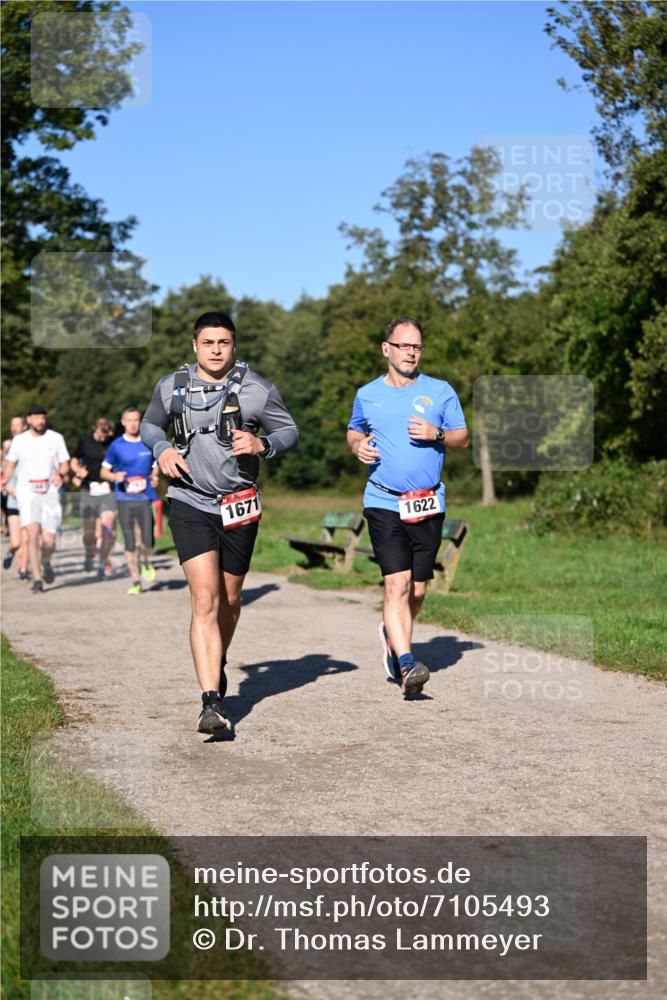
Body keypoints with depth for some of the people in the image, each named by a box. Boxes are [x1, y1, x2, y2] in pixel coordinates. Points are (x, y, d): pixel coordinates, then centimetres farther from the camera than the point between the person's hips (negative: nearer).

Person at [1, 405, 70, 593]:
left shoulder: (56, 438, 4)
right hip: (27, 493, 0)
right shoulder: (19, 440, 6)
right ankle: (37, 579, -11)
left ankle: (46, 563, 29)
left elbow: (65, 464, 7)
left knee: (48, 539, -5)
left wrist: (60, 475, -14)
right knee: (33, 535, -15)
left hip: (50, 493, 0)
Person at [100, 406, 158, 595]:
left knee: (147, 541, -11)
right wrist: (115, 476, -13)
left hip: (145, 498, 0)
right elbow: (104, 471, 8)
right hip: (124, 500, 0)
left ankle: (144, 561, 24)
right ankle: (136, 581, 11)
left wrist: (155, 477, -3)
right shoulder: (116, 446, 2)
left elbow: (155, 466, 19)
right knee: (130, 544, -1)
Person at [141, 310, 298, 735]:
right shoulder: (171, 387, 3)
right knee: (205, 599, -15)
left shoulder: (258, 389, -2)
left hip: (239, 506, 1)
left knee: (229, 600, 14)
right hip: (190, 504, -1)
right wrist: (162, 449, -2)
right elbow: (150, 424, 20)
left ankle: (218, 661, 45)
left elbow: (290, 431, 6)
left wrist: (262, 444, -15)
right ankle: (212, 701, -18)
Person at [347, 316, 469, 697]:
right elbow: (354, 431, 23)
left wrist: (437, 434, -11)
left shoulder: (440, 391, 6)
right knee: (397, 583, -15)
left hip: (428, 505, 2)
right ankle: (406, 664, -18)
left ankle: (393, 634, 37)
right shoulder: (367, 395, 7)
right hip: (384, 504, -2)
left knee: (418, 589, 9)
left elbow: (463, 437, 10)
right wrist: (357, 445, 0)